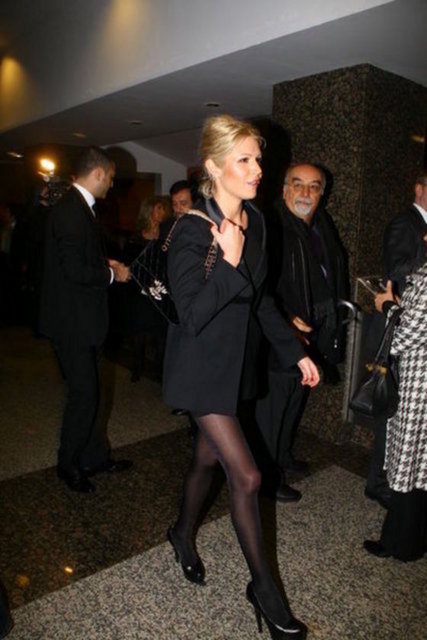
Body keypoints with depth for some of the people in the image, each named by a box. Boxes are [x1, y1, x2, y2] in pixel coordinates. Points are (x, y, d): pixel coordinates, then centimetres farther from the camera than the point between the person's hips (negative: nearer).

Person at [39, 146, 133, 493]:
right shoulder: (72, 210, -19)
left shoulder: (78, 207, 12)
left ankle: (95, 456, 31)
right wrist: (112, 274, -12)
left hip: (81, 317, 10)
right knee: (84, 393, 1)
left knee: (88, 390, 17)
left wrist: (105, 263, 8)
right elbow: (75, 271, -25)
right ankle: (69, 464, 21)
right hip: (72, 320, -10)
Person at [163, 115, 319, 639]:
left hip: (237, 359, 7)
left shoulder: (255, 222, 3)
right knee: (246, 476, -3)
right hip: (202, 365, -7)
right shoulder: (191, 231, -19)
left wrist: (295, 351, 11)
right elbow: (192, 315, -22)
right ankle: (262, 586, 19)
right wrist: (229, 263, -28)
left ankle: (183, 535, 47)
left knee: (208, 456, 21)